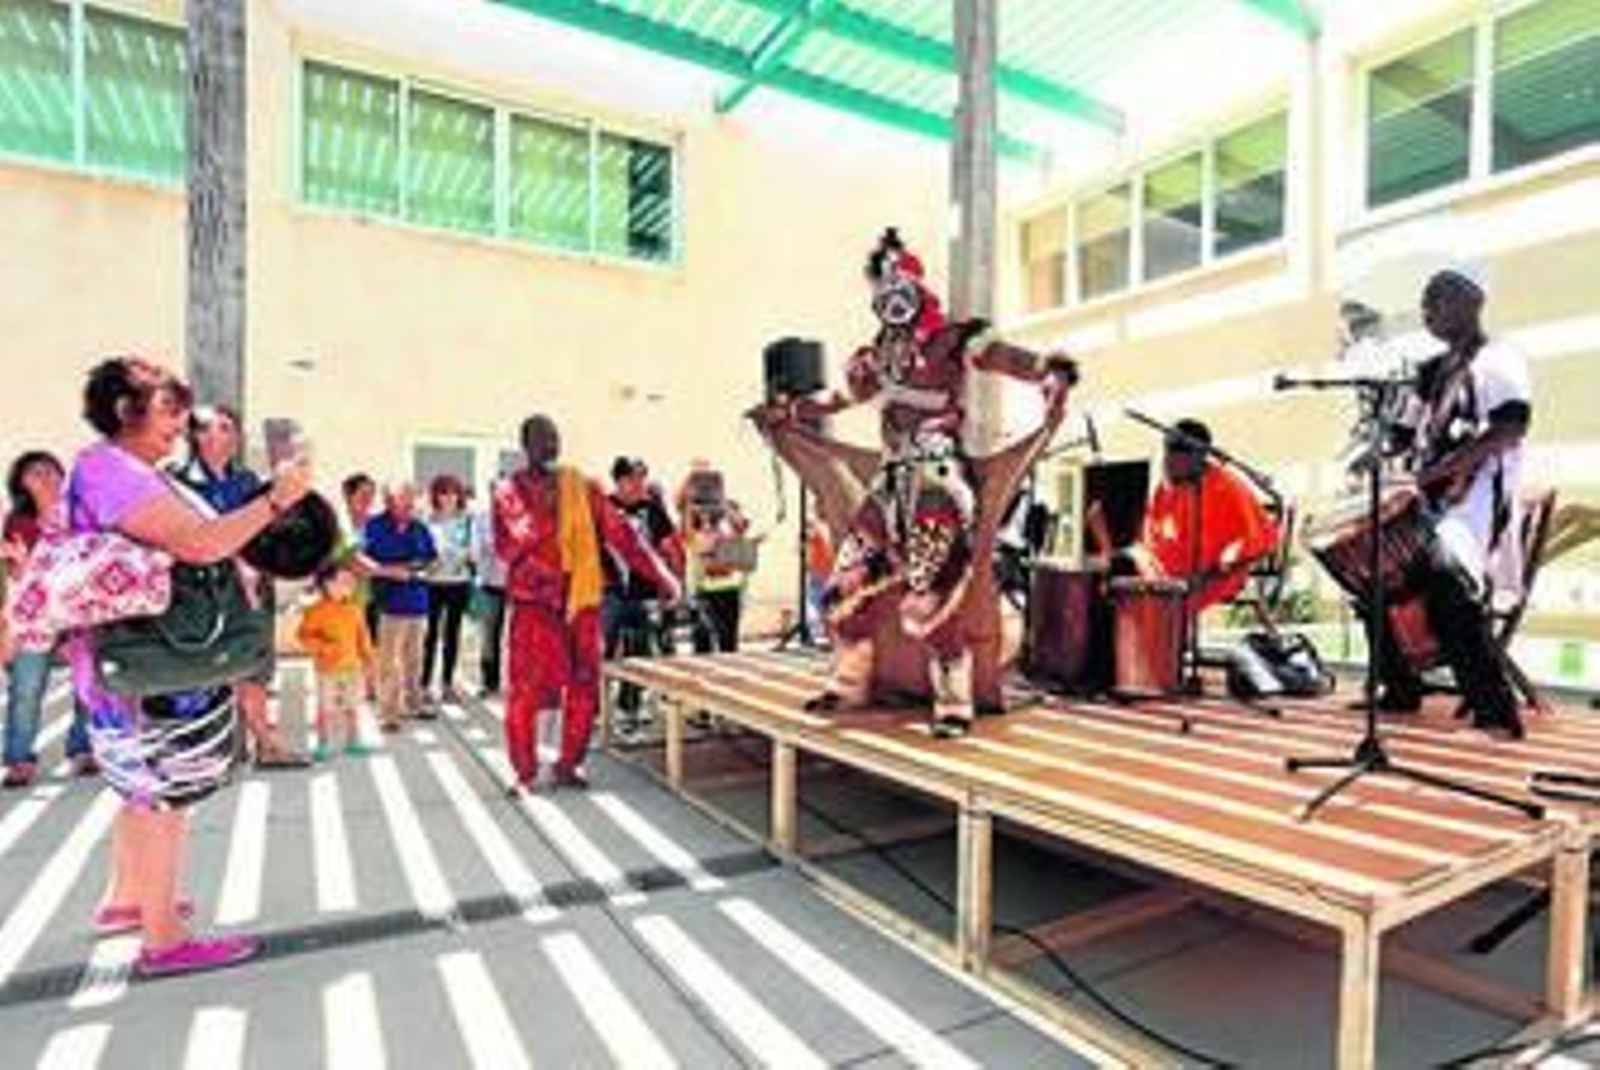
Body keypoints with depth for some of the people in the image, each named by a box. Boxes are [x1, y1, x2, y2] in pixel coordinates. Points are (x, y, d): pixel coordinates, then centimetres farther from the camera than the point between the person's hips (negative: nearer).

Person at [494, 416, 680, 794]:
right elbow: (506, 546, -11)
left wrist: (659, 575, -2)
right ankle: (525, 773, 16)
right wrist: (544, 505, -21)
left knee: (584, 689, 5)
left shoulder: (582, 487, 6)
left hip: (582, 600, 2)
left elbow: (620, 533, 3)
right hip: (534, 602, -2)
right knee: (527, 691, -1)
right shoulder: (509, 492, 1)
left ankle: (568, 764, 22)